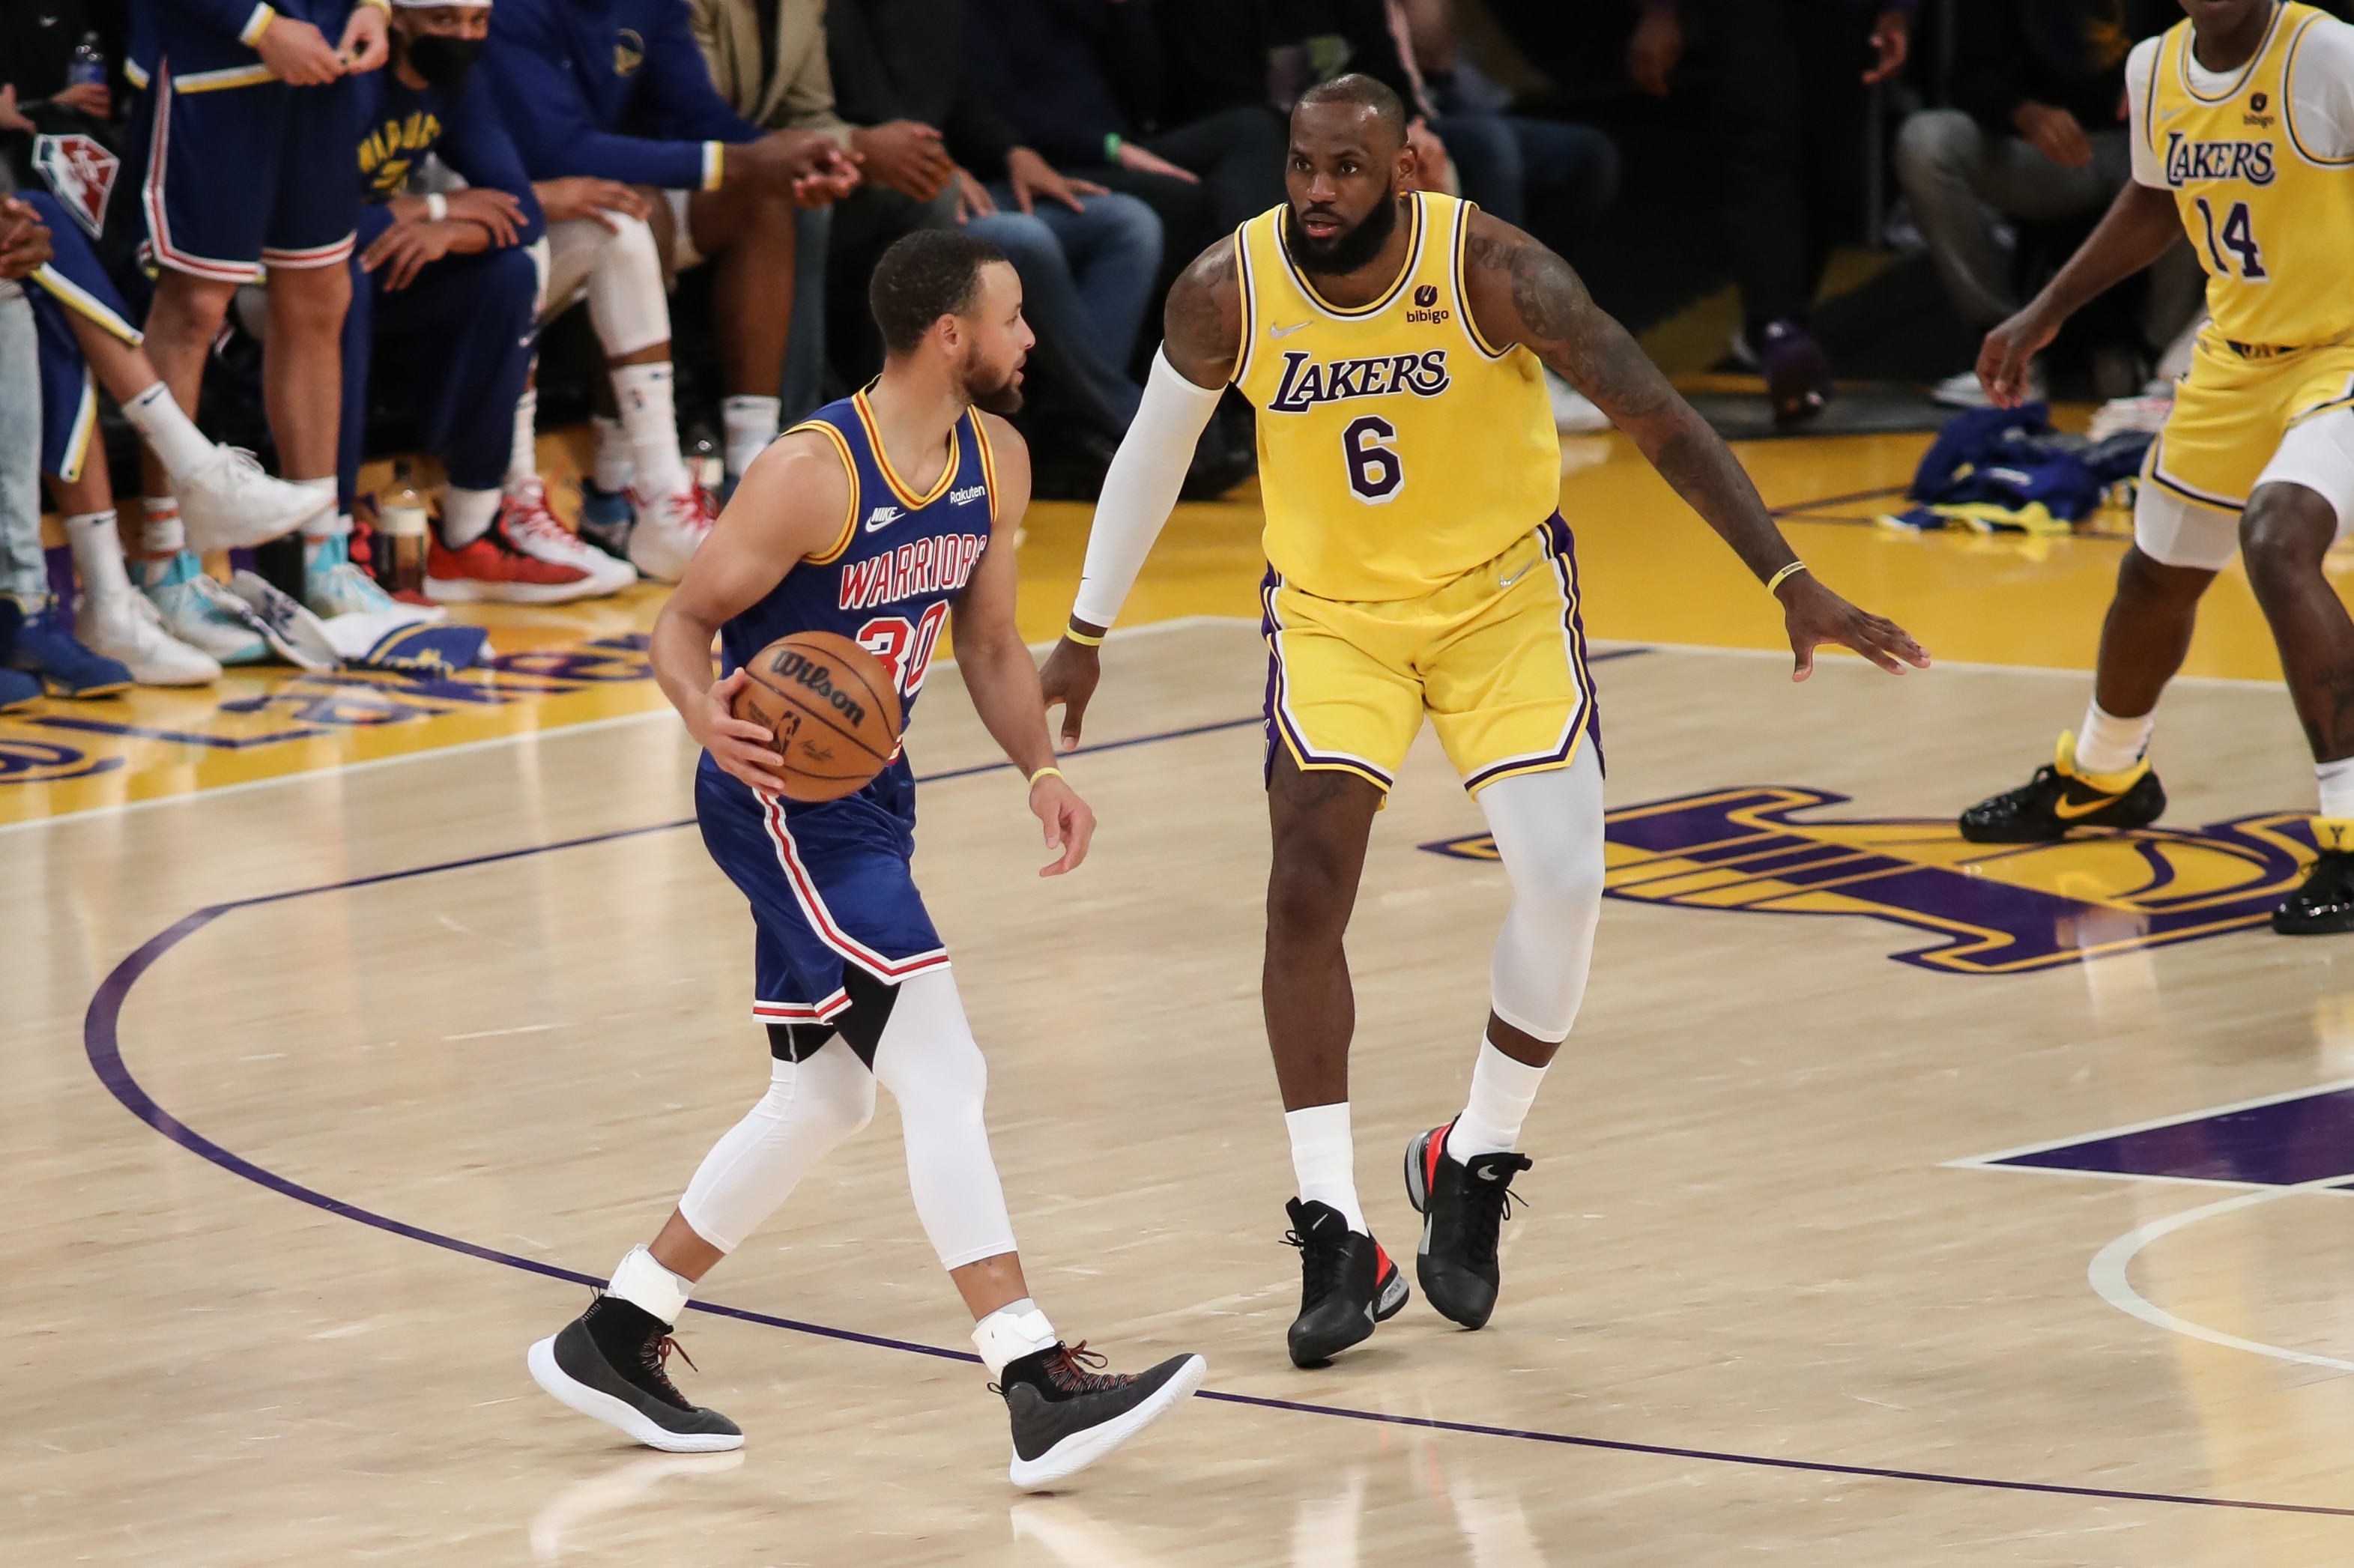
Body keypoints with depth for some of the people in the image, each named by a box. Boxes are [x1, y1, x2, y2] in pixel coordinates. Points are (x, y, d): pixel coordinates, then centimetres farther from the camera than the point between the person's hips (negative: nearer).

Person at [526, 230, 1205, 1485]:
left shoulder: (996, 462, 3)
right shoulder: (811, 475, -21)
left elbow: (989, 641, 14)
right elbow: (683, 621, -13)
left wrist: (1040, 770, -2)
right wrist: (708, 716, -34)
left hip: (866, 790, 10)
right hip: (779, 791, -10)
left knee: (823, 1099, 18)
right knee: (944, 1075, -18)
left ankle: (612, 1341, 30)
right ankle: (1039, 1394, -24)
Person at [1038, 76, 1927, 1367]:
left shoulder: (1489, 271, -24)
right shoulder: (1228, 293, -17)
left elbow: (1655, 417, -23)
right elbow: (1152, 451, 2)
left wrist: (1790, 583, -30)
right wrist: (1085, 633, 10)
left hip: (1499, 595, -1)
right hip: (1330, 609, 1)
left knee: (1563, 881, -13)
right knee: (1306, 888, -15)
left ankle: (1474, 1167, 10)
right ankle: (1334, 1238, -9)